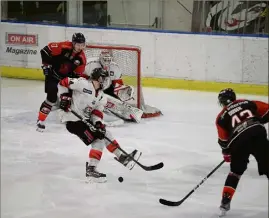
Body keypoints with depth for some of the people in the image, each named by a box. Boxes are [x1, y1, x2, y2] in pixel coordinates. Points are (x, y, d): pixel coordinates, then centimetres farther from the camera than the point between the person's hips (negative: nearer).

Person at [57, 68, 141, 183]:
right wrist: (65, 97, -22)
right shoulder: (84, 84, -17)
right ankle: (90, 170, -10)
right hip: (72, 119, -9)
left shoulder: (101, 96, 9)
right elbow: (63, 83, -15)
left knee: (104, 133, 15)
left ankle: (122, 157, 27)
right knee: (98, 140, -12)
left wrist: (98, 124, -13)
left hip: (85, 118, 9)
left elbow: (97, 112, 5)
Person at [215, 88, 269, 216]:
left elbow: (224, 140, 14)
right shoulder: (247, 103, 19)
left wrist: (227, 154, 28)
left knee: (236, 171, 19)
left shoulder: (221, 117, 16)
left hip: (239, 142, 0)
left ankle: (225, 202, 15)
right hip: (258, 134, 0)